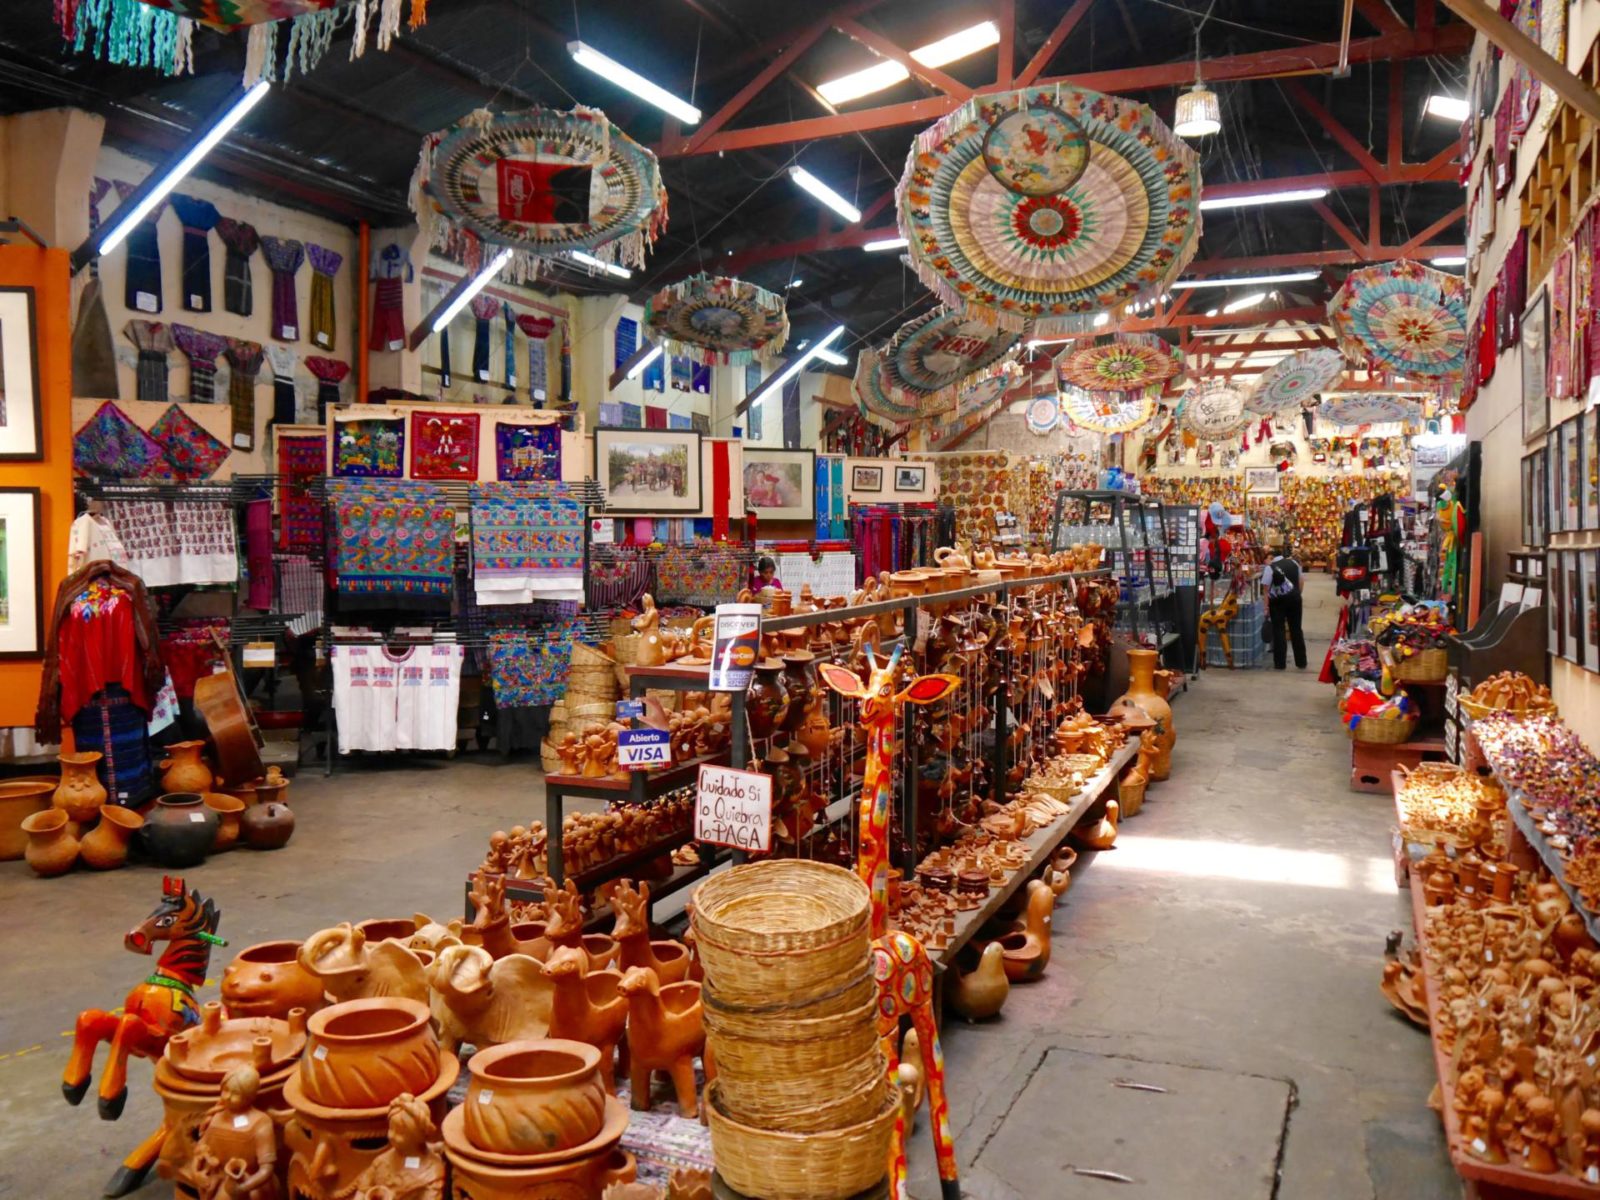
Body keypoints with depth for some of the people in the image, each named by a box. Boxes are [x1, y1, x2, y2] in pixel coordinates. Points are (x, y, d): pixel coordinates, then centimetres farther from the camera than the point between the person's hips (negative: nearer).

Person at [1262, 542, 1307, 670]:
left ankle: (1280, 663, 3)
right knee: (1296, 629, 13)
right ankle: (1301, 662, 20)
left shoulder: (1270, 567, -9)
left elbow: (1266, 589, -12)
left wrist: (1266, 607, -10)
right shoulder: (1294, 563, 8)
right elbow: (1300, 582, 12)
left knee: (1279, 630, 3)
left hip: (1278, 601, -5)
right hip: (1294, 598, 5)